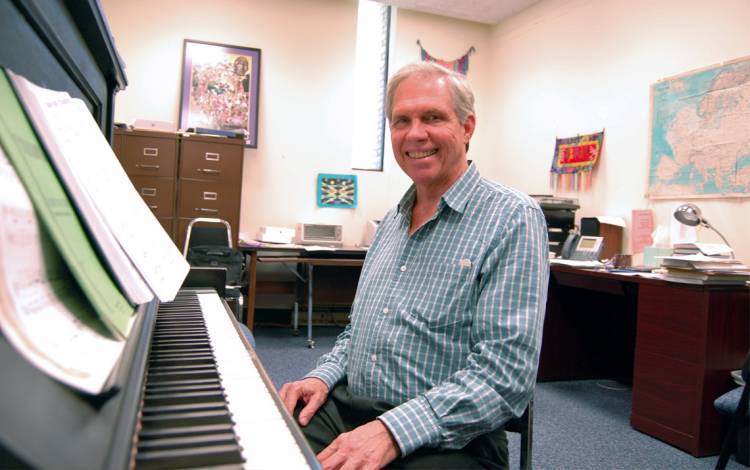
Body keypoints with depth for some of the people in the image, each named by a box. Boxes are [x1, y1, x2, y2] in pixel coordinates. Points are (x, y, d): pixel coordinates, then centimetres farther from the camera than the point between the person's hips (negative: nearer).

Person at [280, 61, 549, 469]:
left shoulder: (513, 219, -11)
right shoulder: (391, 221, 13)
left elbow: (506, 372, -18)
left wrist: (393, 432, -25)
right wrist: (324, 376, 3)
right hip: (347, 408, 6)